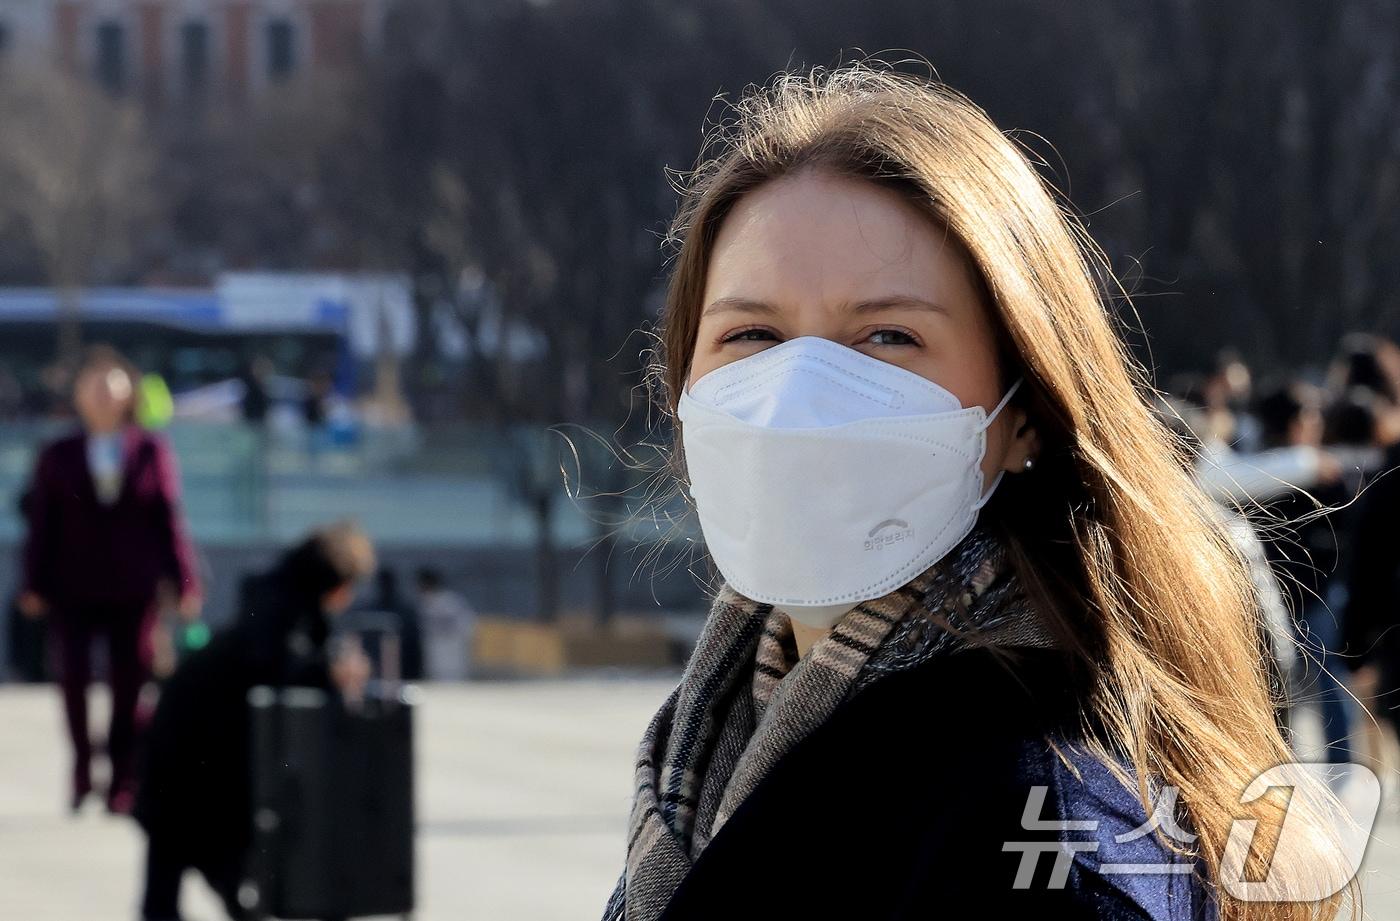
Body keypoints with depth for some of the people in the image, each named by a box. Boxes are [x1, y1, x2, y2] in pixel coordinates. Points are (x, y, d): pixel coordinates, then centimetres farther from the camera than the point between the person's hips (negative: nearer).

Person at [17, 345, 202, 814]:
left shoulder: (151, 453, 4)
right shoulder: (58, 458, 6)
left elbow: (170, 521, 3)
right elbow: (41, 524, 6)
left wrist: (185, 582, 0)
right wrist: (35, 586, 2)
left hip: (134, 592, 0)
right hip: (74, 592, 0)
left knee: (130, 686, 1)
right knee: (73, 677, -9)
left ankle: (123, 781, 11)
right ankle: (82, 773, 6)